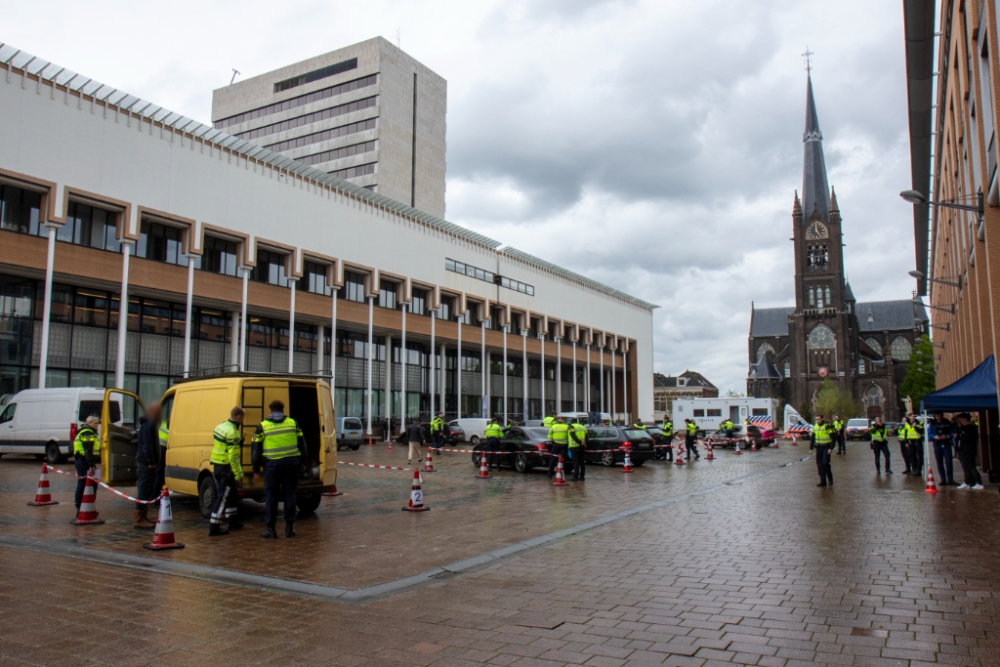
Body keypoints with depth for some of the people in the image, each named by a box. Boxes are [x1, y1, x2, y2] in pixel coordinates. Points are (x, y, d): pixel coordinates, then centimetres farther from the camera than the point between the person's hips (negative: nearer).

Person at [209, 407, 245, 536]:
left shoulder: (221, 426, 9)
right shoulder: (232, 432, -20)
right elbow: (233, 456, -22)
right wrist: (239, 474, -18)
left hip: (217, 466, 10)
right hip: (226, 468, -10)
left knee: (232, 494, 20)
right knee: (223, 497, -3)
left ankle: (232, 522, 29)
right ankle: (214, 528, -1)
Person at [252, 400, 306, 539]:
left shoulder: (262, 426, 0)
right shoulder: (293, 423, 6)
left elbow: (256, 448, 1)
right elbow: (302, 443, 11)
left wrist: (256, 467, 10)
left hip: (272, 464, -2)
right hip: (291, 463, 2)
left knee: (270, 496, 6)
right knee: (289, 494, 9)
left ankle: (270, 529, 7)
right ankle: (289, 528, 12)